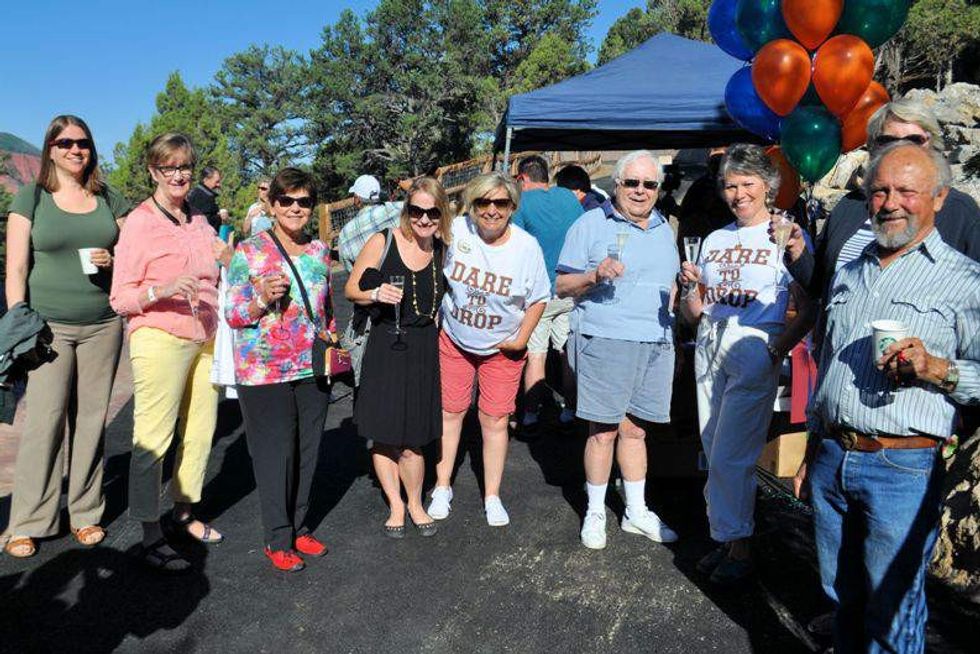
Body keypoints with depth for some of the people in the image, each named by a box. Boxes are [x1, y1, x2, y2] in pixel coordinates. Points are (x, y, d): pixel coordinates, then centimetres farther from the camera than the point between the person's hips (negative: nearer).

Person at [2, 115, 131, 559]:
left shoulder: (109, 199, 11)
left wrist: (113, 259, -7)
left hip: (102, 325, 2)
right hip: (49, 326, -2)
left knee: (91, 419, 5)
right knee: (44, 421, -4)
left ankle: (85, 513, 17)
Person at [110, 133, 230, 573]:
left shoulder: (199, 221, 15)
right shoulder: (138, 223, -4)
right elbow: (120, 298, -7)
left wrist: (228, 260, 6)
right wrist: (161, 291, -24)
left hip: (206, 339, 6)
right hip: (160, 340, -6)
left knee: (200, 432, 10)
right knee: (152, 438, -4)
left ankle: (184, 510, 28)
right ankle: (151, 536, 7)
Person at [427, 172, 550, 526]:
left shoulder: (527, 246, -15)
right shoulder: (456, 230, -15)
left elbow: (538, 299, -3)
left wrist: (521, 339, -10)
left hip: (502, 349, -1)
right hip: (453, 341, 1)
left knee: (495, 420, 4)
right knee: (449, 411, 9)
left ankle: (492, 497, 21)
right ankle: (442, 487, 27)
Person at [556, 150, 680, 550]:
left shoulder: (664, 230, 19)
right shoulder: (591, 224, 0)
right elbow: (562, 286, -2)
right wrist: (595, 274, -19)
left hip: (655, 344, 5)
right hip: (605, 341, -5)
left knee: (635, 429, 12)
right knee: (603, 430, 0)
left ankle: (636, 513, 25)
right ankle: (595, 513, 16)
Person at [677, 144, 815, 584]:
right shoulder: (715, 239, 15)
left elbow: (807, 311, -6)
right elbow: (692, 313, 15)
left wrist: (778, 349, -19)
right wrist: (691, 287, -5)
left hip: (754, 346, -6)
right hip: (709, 346, 6)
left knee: (729, 456, -5)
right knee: (714, 451, 8)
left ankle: (738, 547, 11)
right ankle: (726, 539, 21)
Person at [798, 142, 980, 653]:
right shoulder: (848, 275, 14)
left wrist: (937, 368, -26)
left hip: (902, 468, -5)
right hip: (831, 460, 5)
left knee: (891, 611, 7)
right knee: (841, 595, 18)